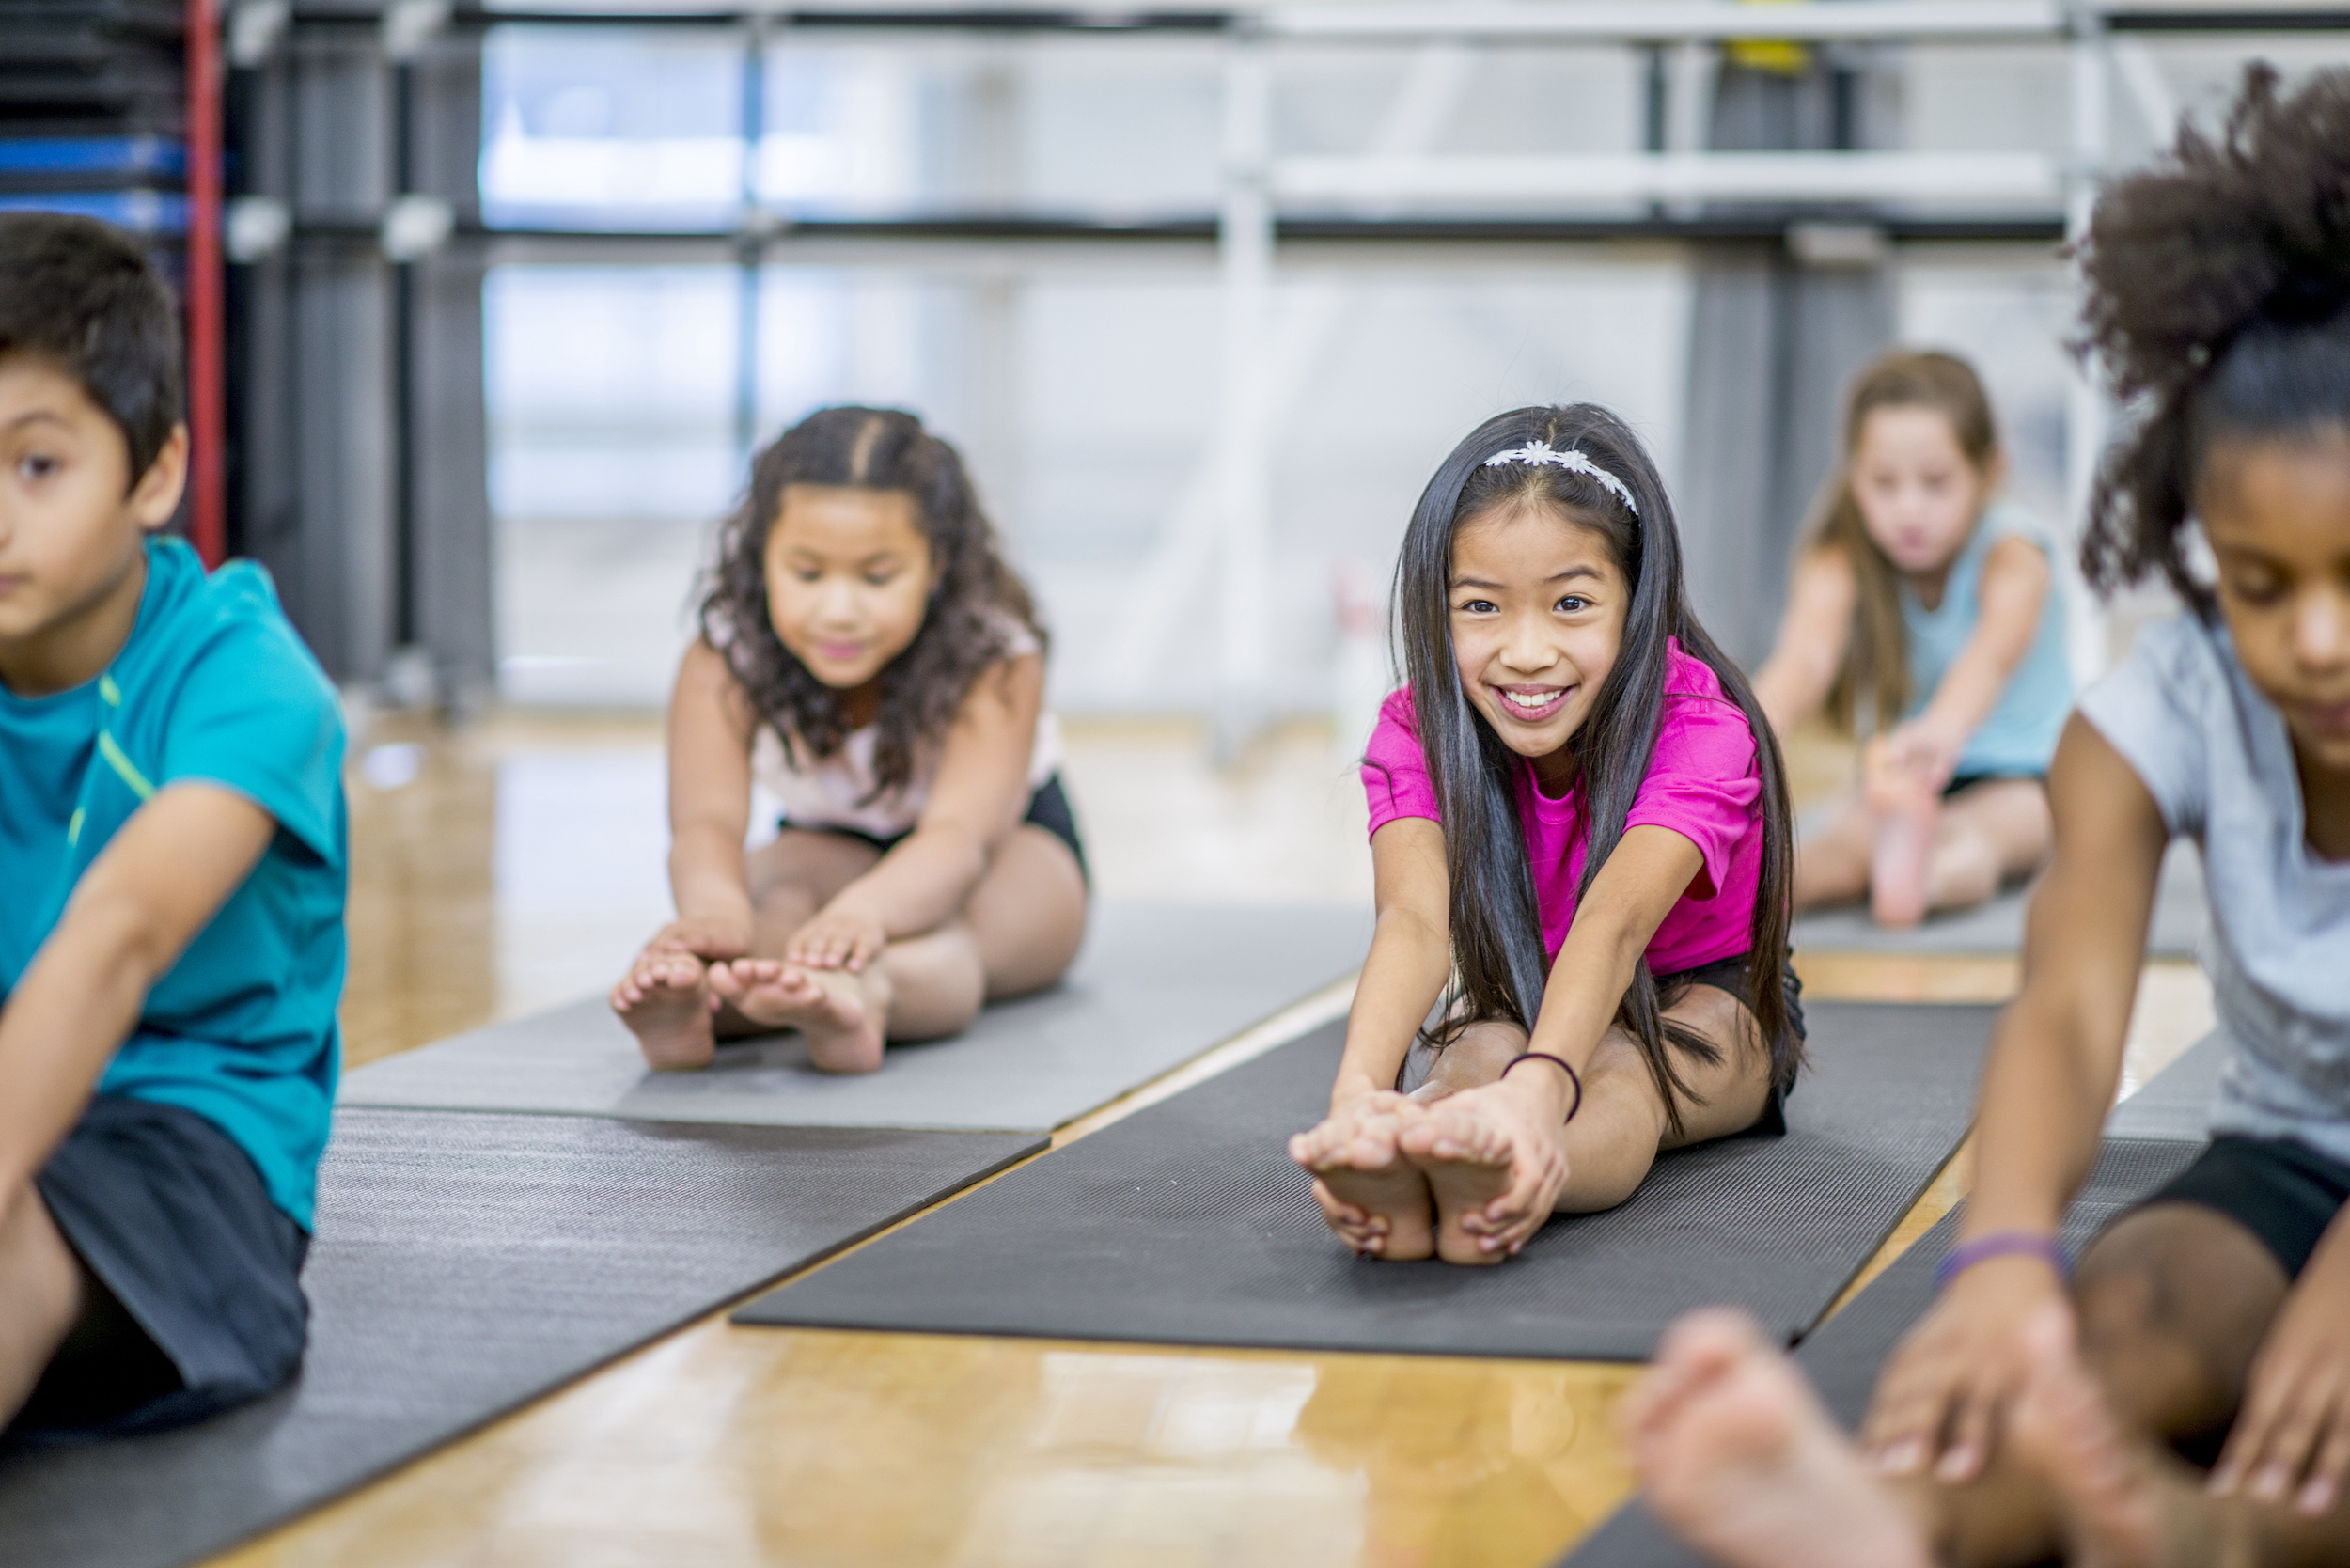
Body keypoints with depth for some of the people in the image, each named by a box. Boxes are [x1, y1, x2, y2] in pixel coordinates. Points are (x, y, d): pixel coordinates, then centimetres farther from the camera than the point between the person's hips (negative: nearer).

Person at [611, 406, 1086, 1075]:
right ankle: (686, 1002, -68)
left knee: (945, 918, -39)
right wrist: (715, 905, -65)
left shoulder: (994, 661, -30)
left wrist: (864, 911, -70)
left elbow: (960, 831, -46)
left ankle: (861, 994, -75)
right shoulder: (724, 662, -24)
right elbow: (706, 819, -38)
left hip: (1012, 847, -3)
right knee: (781, 881, -34)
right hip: (833, 849, 3)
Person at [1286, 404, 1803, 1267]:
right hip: (1511, 1003, 3)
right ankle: (1393, 1172, -70)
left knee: (1621, 1069, -38)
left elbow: (1613, 921, -49)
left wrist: (1538, 1088, -69)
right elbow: (1417, 919, -42)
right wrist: (1359, 1093, -64)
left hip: (1703, 1002, -2)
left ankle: (1488, 1182, -73)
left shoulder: (1701, 733, -29)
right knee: (1485, 1049, -35)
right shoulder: (1417, 732, -22)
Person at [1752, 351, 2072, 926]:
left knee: (1970, 834, -36)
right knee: (1844, 836, -30)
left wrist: (1941, 732, -62)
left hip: (2027, 777, -3)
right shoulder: (1840, 562, -10)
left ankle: (1922, 877, -68)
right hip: (1900, 776, 3)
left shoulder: (2011, 551, -17)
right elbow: (1804, 657, -30)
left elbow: (1995, 651, -39)